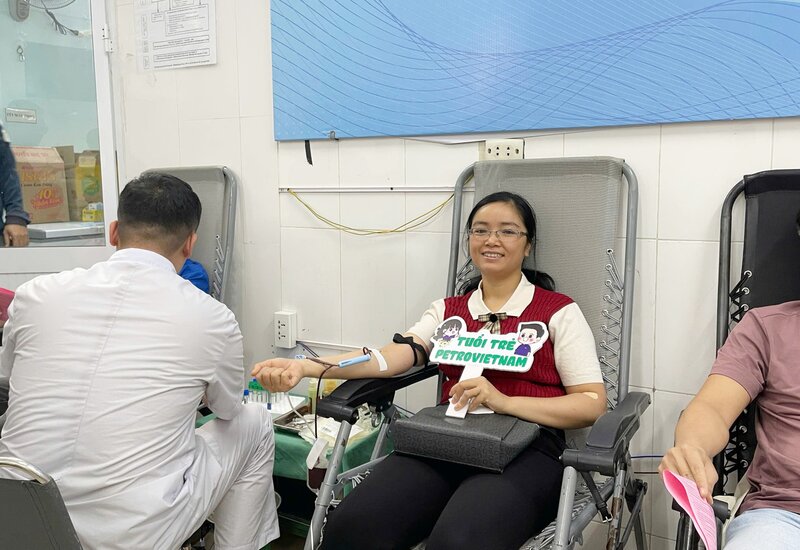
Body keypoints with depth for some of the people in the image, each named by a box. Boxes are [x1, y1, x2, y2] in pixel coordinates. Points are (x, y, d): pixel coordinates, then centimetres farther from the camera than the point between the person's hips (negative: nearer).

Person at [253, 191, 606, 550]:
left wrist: (505, 402, -16)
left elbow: (592, 403, 0)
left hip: (526, 450, -3)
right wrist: (307, 366, -17)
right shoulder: (447, 309, 17)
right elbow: (397, 353, 0)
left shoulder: (559, 312, 7)